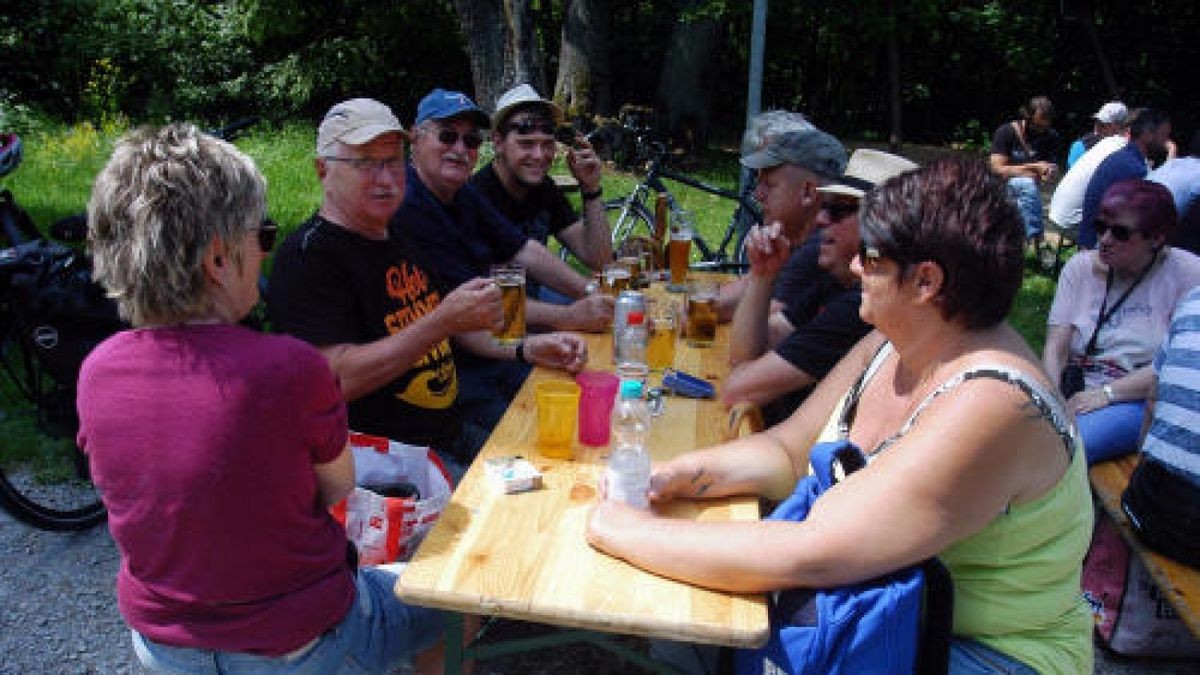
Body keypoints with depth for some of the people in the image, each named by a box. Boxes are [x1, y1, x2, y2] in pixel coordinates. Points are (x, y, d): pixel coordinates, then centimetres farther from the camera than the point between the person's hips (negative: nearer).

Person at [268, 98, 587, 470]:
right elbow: (338, 379, -21)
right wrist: (442, 321, -26)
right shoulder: (309, 255, -11)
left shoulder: (402, 241, 17)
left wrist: (526, 348, 9)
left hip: (455, 430, 9)